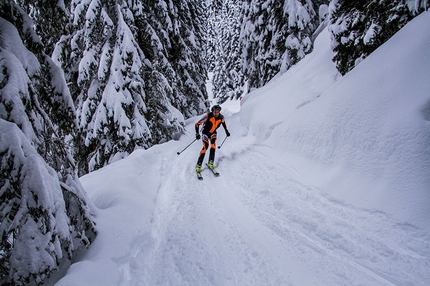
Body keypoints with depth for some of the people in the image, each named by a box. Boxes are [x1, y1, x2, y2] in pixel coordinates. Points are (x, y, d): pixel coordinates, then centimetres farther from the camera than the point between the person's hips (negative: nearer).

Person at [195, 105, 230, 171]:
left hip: (213, 133, 3)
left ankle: (211, 162, -23)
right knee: (206, 146, -22)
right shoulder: (208, 116, -28)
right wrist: (197, 134, -29)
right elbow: (197, 124, -20)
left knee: (213, 143, -26)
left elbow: (223, 122, 10)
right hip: (205, 132, -3)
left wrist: (226, 131, 10)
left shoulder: (221, 117, -17)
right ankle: (198, 165, -18)